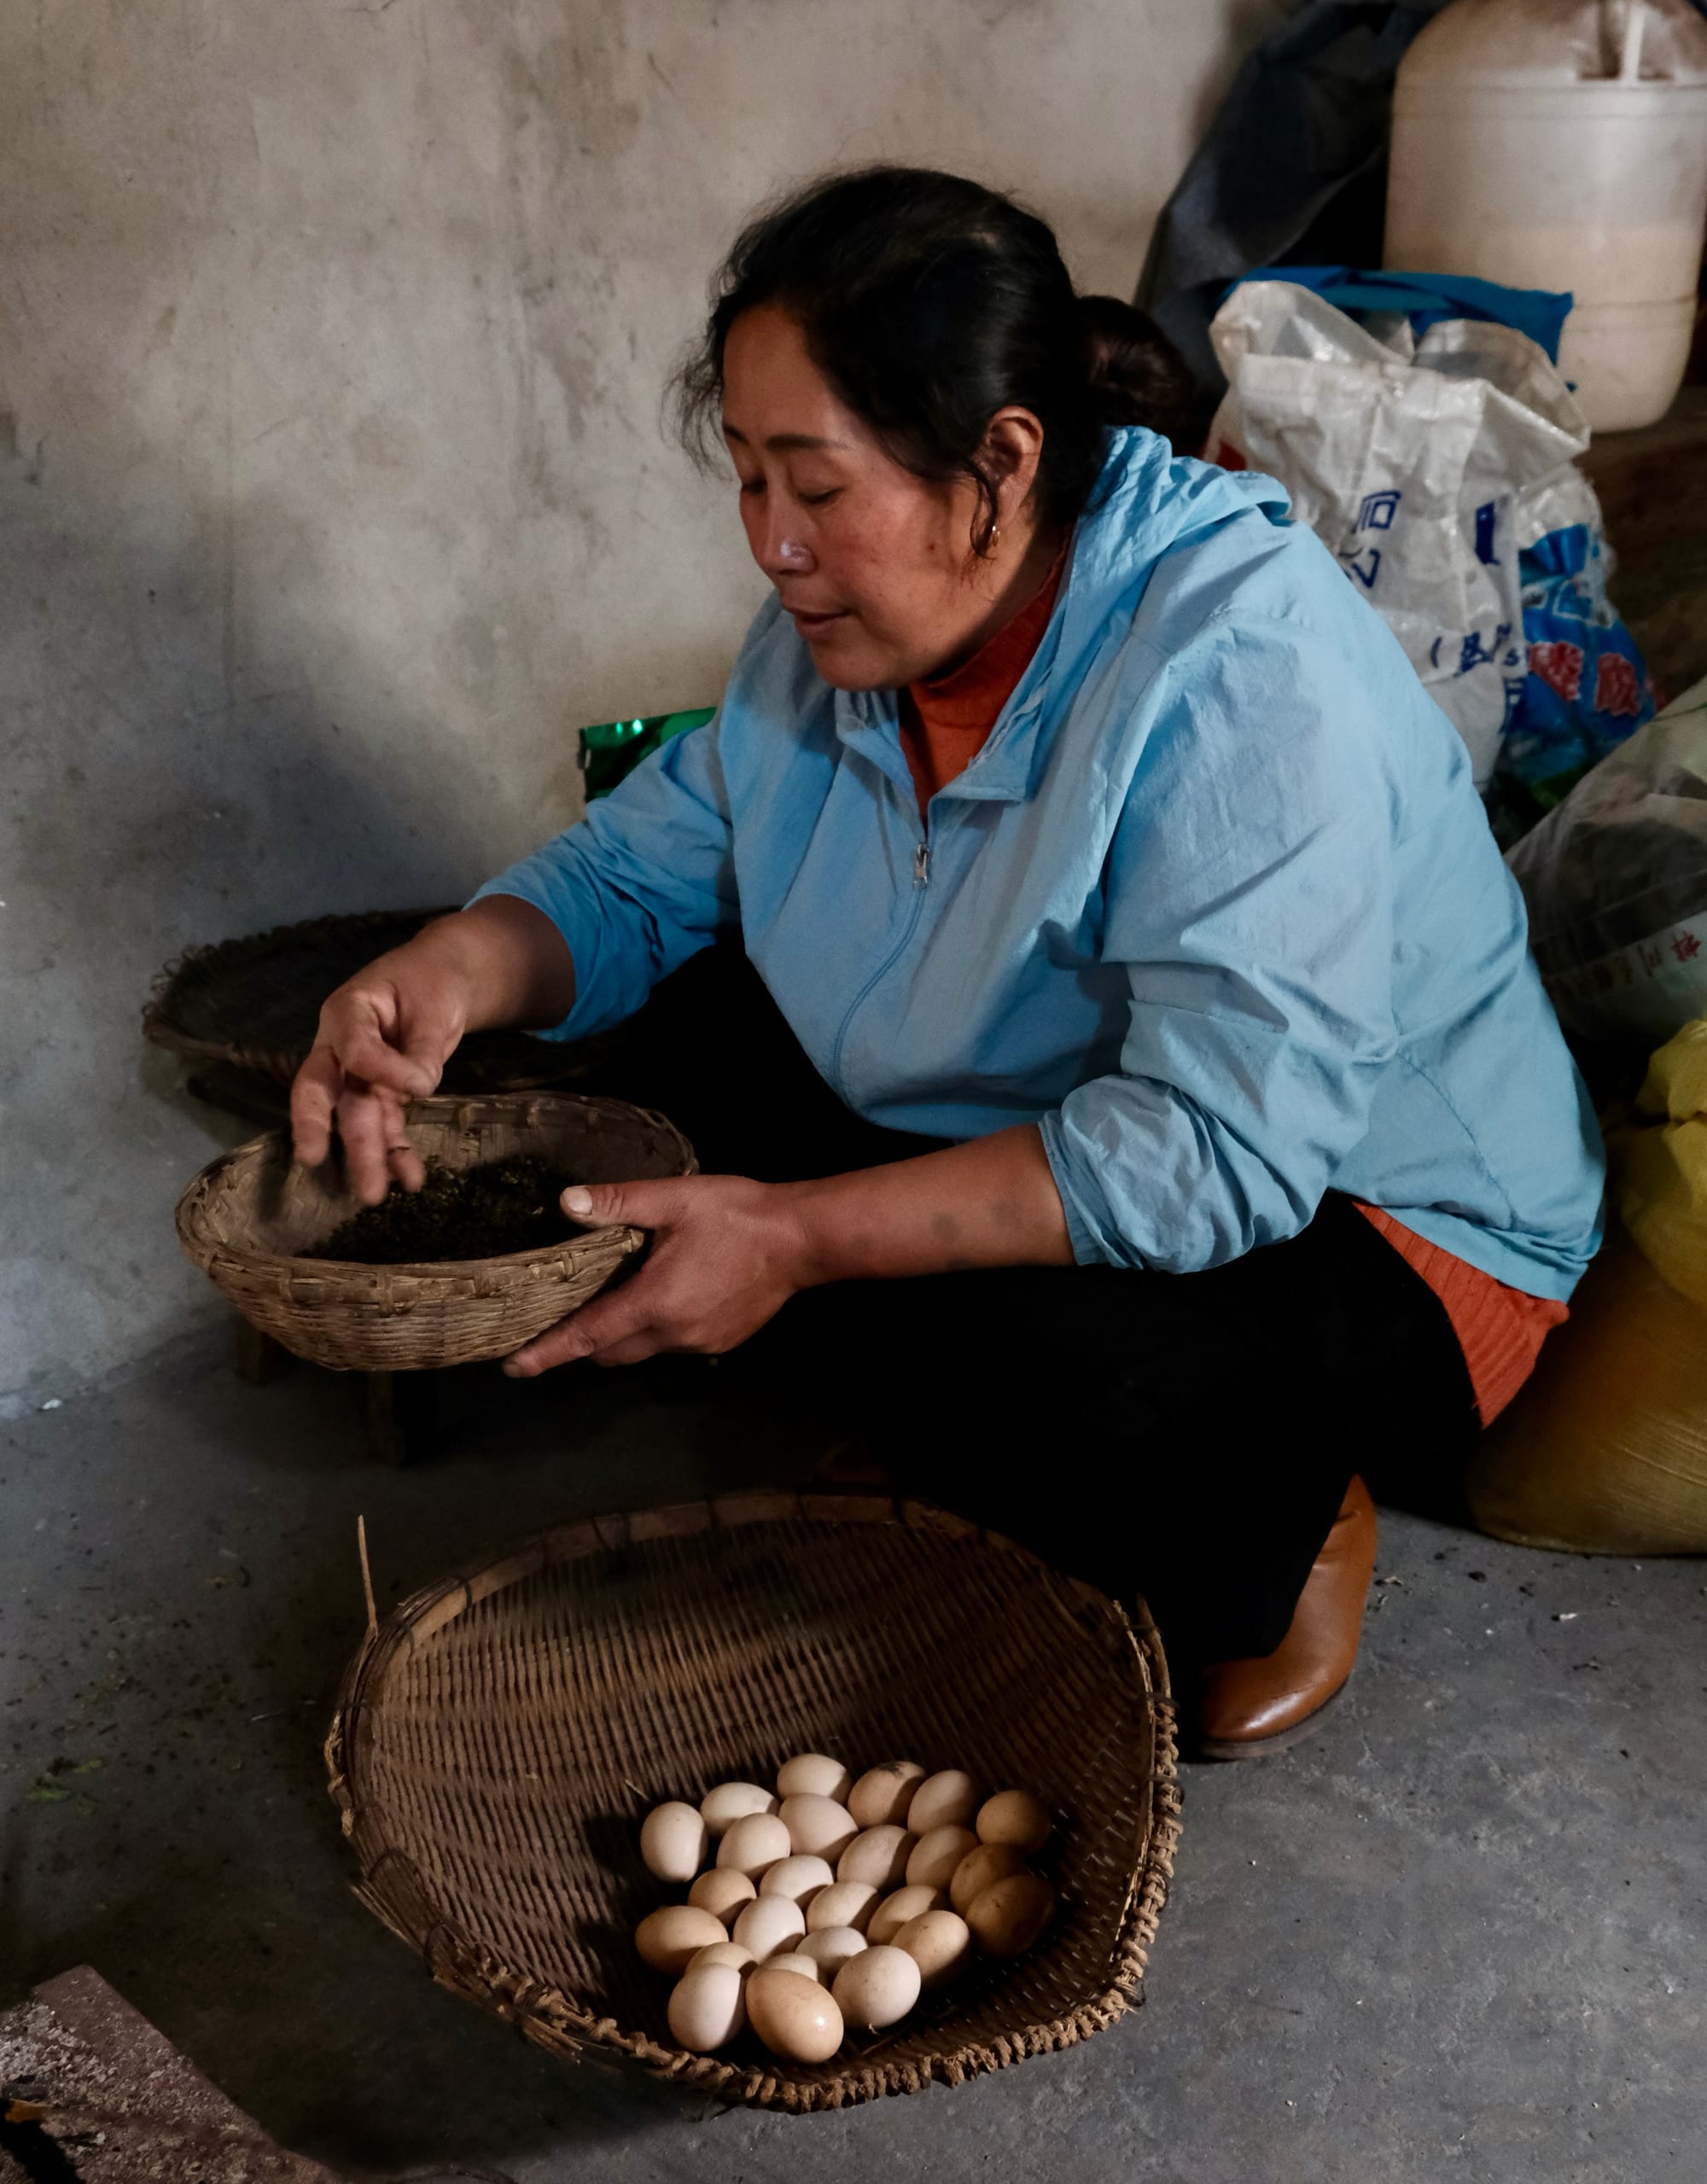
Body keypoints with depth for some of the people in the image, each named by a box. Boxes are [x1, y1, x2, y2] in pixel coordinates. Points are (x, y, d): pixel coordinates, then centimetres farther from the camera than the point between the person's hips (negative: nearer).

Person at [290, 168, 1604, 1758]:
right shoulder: (844, 625, -4)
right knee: (647, 1039, -3)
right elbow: (643, 866, 6)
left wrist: (801, 1239, -37)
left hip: (1362, 1224, -7)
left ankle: (1286, 1535, -2)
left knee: (1058, 1374, -37)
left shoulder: (1249, 673, -30)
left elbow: (1220, 1152, -36)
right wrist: (462, 966, -18)